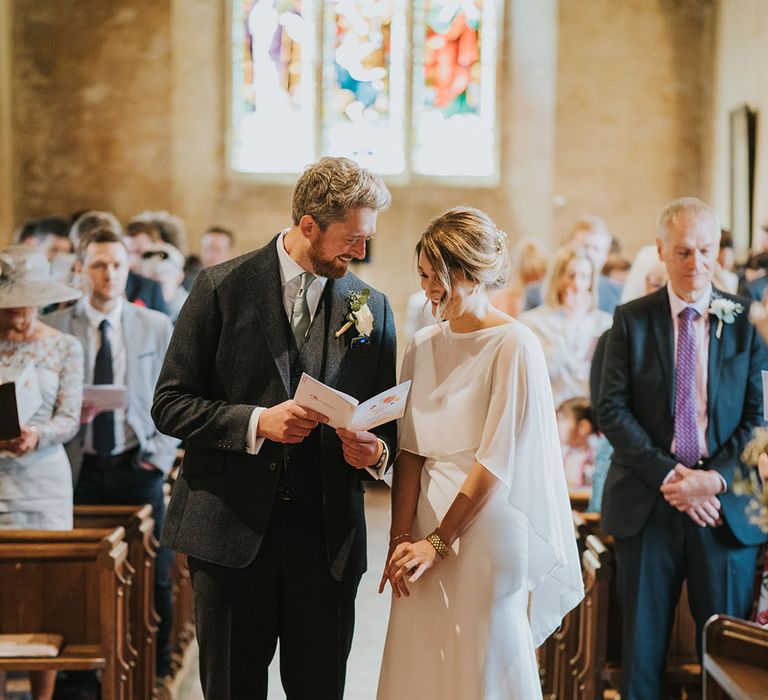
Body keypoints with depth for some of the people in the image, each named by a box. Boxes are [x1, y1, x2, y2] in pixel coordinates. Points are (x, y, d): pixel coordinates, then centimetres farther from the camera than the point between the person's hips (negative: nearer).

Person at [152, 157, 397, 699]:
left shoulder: (373, 307, 7)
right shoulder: (222, 288, -2)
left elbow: (388, 418, 14)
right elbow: (170, 405, -4)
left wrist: (378, 450, -9)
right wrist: (257, 422, -18)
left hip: (328, 537, 2)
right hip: (233, 530, -2)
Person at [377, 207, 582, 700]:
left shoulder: (514, 345, -10)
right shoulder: (423, 347, 8)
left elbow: (497, 460, -13)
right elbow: (411, 450, 4)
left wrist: (437, 542, -11)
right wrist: (401, 537, -5)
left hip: (489, 533, -5)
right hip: (429, 528, 5)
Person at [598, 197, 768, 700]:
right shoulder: (631, 320, 4)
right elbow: (612, 409, -3)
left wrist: (716, 478, -14)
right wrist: (667, 475, -13)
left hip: (726, 505, 0)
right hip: (647, 505, 0)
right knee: (643, 644, 8)